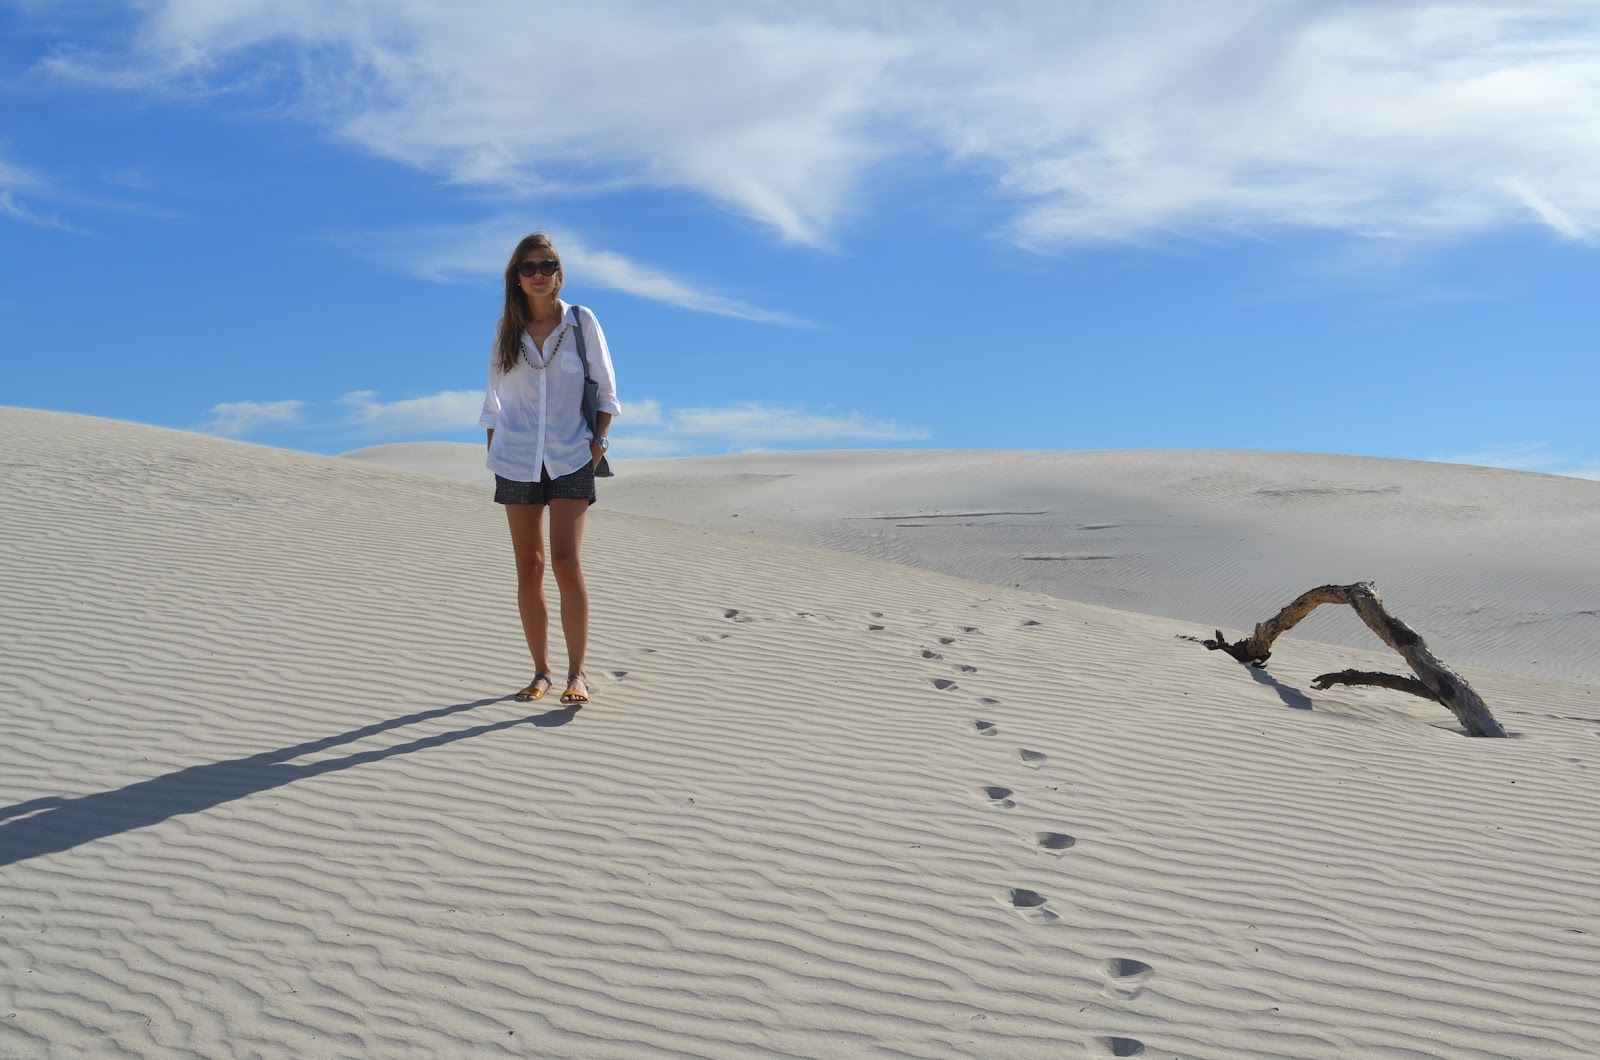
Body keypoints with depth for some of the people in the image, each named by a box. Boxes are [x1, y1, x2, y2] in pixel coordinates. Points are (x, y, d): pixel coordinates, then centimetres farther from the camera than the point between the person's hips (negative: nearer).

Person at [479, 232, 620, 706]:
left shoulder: (582, 321, -1)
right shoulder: (506, 328, 5)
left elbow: (606, 388, 4)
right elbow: (495, 394, 13)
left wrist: (598, 439, -4)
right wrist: (493, 442, 7)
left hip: (571, 458, -2)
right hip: (517, 461, 3)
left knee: (565, 563, -13)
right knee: (528, 568, 4)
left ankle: (577, 673, -8)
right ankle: (541, 671, 13)